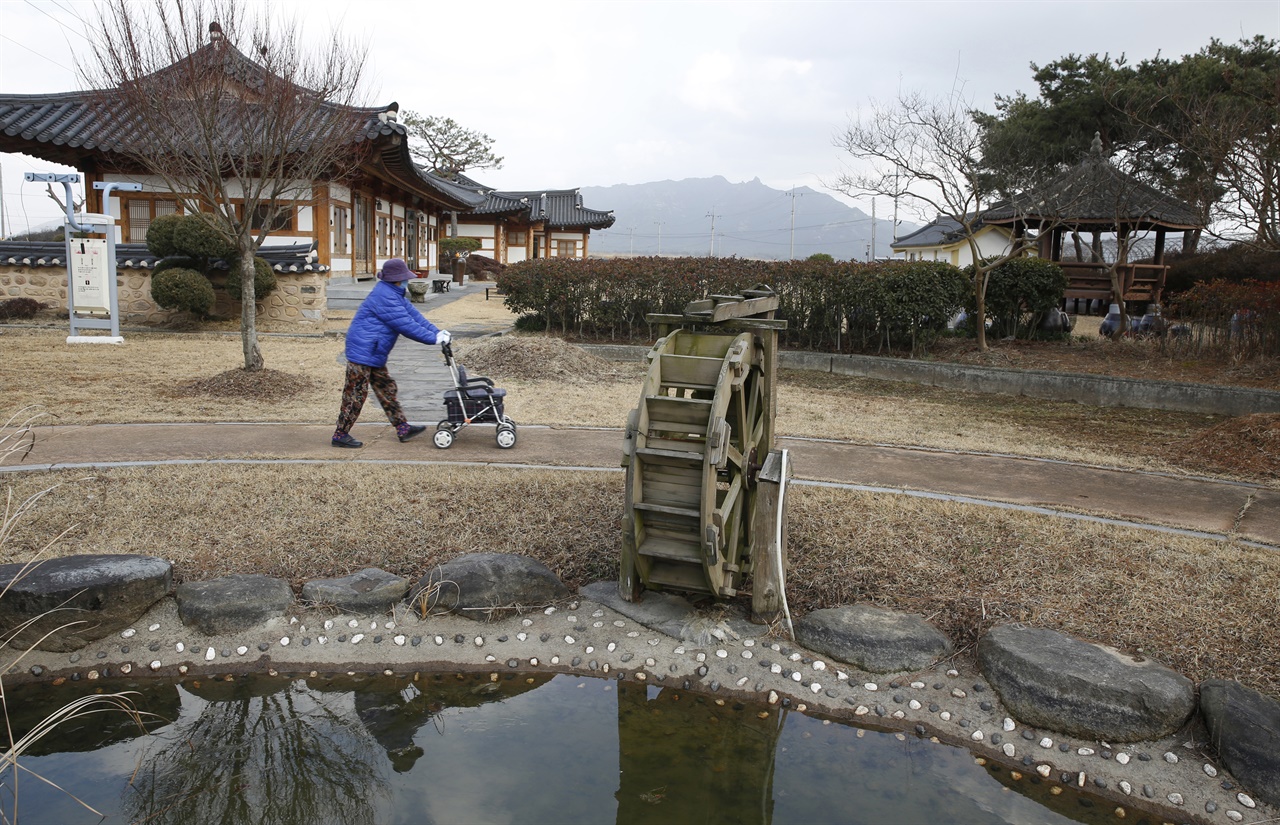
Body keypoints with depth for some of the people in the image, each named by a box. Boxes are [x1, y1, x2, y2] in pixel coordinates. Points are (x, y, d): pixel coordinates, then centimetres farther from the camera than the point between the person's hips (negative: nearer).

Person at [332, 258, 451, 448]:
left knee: (386, 390, 14)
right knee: (356, 394, -3)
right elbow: (406, 325, -24)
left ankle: (403, 428, 20)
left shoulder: (395, 293, 12)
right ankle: (340, 435, 6)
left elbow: (413, 314, 9)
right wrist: (434, 339, -20)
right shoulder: (384, 297, -22)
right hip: (362, 352, -11)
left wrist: (437, 332, 0)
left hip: (374, 354, 11)